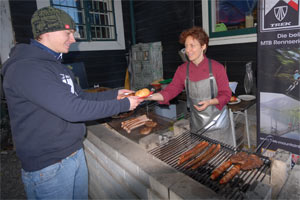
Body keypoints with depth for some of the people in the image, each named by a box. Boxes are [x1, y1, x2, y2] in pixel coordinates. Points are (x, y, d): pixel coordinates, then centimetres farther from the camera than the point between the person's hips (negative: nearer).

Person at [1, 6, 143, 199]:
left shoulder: (58, 65, 9)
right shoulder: (25, 68, -22)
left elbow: (81, 96, 14)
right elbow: (73, 109, -29)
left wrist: (114, 94, 3)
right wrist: (123, 105, -21)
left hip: (76, 153, 8)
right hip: (48, 166, -8)